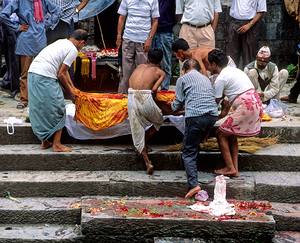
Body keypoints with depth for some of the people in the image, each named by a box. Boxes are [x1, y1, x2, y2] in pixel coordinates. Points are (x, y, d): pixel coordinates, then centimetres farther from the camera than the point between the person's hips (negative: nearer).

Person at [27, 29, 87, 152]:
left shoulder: (62, 42, 22)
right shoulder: (73, 50, -4)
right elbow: (60, 74, -6)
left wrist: (71, 86, 36)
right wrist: (70, 92, 7)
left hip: (32, 73, 9)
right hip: (45, 78, -9)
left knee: (40, 110, 18)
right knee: (57, 111, 4)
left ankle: (44, 142, 26)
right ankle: (56, 145, 8)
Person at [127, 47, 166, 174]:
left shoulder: (140, 66, 27)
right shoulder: (160, 72, 15)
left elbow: (130, 83, 21)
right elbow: (154, 89, -1)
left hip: (131, 98, 3)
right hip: (145, 98, -3)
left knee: (137, 132, 13)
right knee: (159, 121, 28)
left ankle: (147, 162, 7)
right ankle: (143, 143, 18)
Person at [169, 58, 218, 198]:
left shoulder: (183, 79, 11)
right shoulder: (206, 79, 27)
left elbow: (178, 104, 11)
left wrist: (172, 106, 35)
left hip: (195, 116, -6)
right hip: (213, 115, 6)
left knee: (189, 152, -4)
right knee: (195, 145, 25)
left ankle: (194, 184, -18)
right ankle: (192, 172, 25)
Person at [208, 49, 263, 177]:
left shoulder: (221, 78, -7)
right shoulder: (233, 70, 21)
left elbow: (215, 102, -2)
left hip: (246, 107, -9)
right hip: (256, 103, 9)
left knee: (221, 134, 3)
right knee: (231, 136, 18)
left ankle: (230, 168, 4)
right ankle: (235, 169, 14)